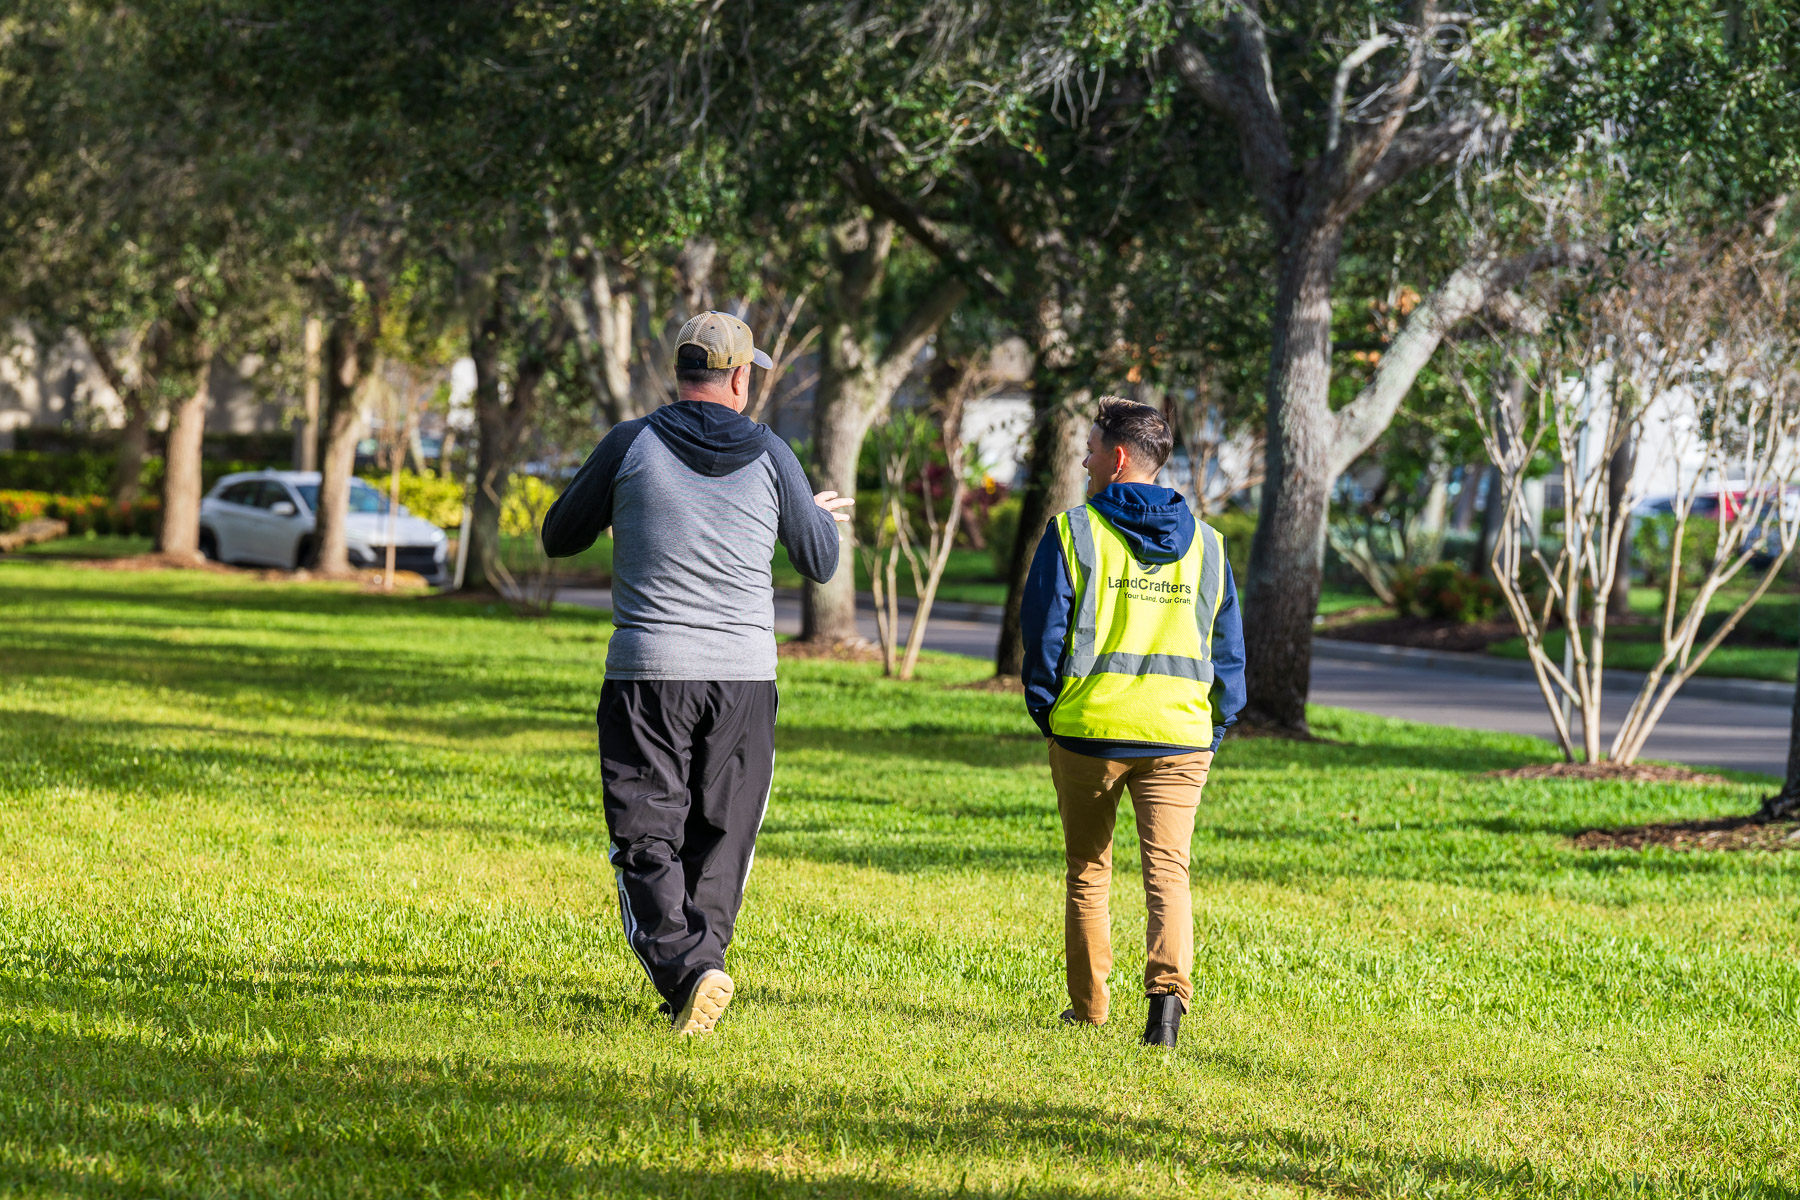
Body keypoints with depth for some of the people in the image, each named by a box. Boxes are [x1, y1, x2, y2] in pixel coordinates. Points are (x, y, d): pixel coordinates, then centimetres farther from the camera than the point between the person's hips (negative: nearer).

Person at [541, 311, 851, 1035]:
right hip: (744, 677, 2)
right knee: (722, 838, 14)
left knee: (646, 839, 0)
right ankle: (698, 968, 13)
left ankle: (685, 966, -20)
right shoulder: (769, 457, 1)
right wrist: (821, 516, 34)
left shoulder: (630, 447, -2)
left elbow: (558, 538, 9)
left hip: (647, 673, -1)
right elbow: (820, 563, 12)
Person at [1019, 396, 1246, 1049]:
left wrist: (1047, 713, 10)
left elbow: (1043, 633, -3)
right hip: (1179, 736, 2)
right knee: (1167, 869, -1)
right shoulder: (1205, 543, 8)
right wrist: (1215, 729, 16)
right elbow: (1228, 647, 10)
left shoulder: (1074, 533, -4)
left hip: (1087, 730, -1)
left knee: (1087, 871, 14)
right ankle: (1169, 989, -22)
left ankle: (1088, 1005, 21)